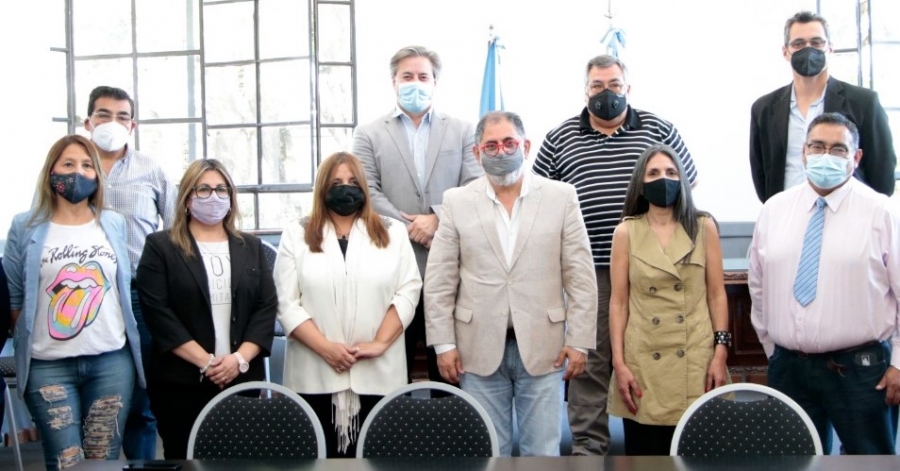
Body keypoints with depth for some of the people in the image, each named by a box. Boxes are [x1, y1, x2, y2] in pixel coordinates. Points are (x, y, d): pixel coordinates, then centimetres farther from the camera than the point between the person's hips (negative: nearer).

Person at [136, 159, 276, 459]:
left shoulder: (251, 247, 14)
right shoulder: (160, 247, 3)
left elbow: (267, 308, 5)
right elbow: (157, 312, -7)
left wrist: (241, 358, -11)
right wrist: (205, 361, -15)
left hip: (244, 380, 3)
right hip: (181, 383, -3)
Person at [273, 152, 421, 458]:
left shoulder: (392, 232, 11)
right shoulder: (297, 235, 8)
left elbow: (408, 292, 3)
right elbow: (286, 303, 0)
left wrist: (380, 343, -9)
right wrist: (325, 348, -11)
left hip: (379, 374, 1)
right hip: (315, 375, 0)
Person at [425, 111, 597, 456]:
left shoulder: (561, 197, 1)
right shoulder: (457, 202, 2)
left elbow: (580, 277, 0)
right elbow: (439, 280, 2)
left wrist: (579, 340, -4)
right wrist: (444, 343, -2)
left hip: (542, 347, 0)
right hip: (479, 349, 1)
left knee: (543, 452, 8)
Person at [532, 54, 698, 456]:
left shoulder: (658, 129, 9)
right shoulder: (559, 139, 9)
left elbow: (687, 186, 13)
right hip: (588, 270, 0)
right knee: (589, 359, 2)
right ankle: (587, 445, 11)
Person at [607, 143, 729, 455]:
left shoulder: (703, 227, 6)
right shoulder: (626, 232, 3)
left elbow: (717, 294, 6)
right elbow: (618, 302, 2)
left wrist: (720, 352, -2)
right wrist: (618, 363, -3)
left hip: (696, 359, 0)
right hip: (643, 363, 0)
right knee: (644, 451, 3)